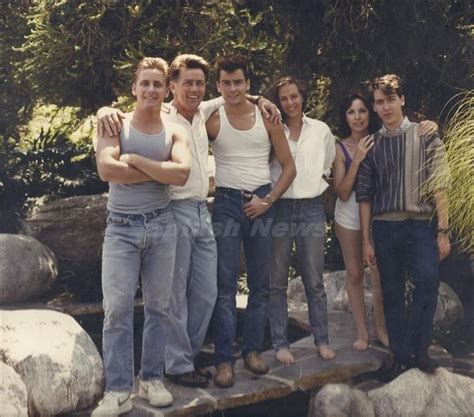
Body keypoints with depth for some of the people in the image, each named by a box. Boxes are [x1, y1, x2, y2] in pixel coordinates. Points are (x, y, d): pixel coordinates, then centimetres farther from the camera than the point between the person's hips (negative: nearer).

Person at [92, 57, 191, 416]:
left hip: (161, 225, 2)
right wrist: (160, 171, -12)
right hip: (121, 227, -2)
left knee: (158, 306, 7)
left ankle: (152, 379, 20)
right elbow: (107, 169, -17)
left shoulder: (174, 133, 6)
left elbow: (182, 173, -14)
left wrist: (134, 159, -13)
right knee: (118, 307, -6)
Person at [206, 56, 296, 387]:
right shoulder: (212, 120, 0)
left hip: (261, 202, 2)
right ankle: (224, 359, -1)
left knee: (261, 282, 7)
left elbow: (289, 167, 5)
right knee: (225, 283, -5)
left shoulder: (267, 118, 4)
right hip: (227, 201, -2)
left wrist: (268, 200, -4)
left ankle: (253, 350, 18)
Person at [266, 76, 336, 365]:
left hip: (312, 209, 2)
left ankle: (322, 340, 18)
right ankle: (280, 343, 13)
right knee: (278, 282, 4)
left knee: (315, 281, 6)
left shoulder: (321, 130, 6)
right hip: (280, 209, -1)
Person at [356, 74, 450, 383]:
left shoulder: (426, 136, 4)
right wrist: (366, 240, 6)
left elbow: (440, 186, 0)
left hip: (421, 225, -2)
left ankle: (418, 349, -5)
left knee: (428, 282, -21)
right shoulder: (371, 145, 10)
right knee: (392, 294, 6)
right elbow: (364, 195, 10)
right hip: (385, 227, 3)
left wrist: (443, 231, -7)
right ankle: (400, 355, 18)